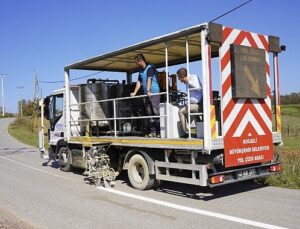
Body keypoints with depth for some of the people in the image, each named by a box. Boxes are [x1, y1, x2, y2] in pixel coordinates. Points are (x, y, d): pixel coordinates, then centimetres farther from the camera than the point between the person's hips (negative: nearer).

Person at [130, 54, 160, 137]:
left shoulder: (150, 68, -7)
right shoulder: (141, 71, 17)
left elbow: (149, 80, -19)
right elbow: (139, 82, 17)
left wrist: (148, 91, -29)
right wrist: (134, 93, 10)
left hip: (154, 93, -8)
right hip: (146, 94, 8)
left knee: (156, 113, -9)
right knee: (150, 114, 6)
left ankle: (159, 132, -7)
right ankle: (153, 132, 8)